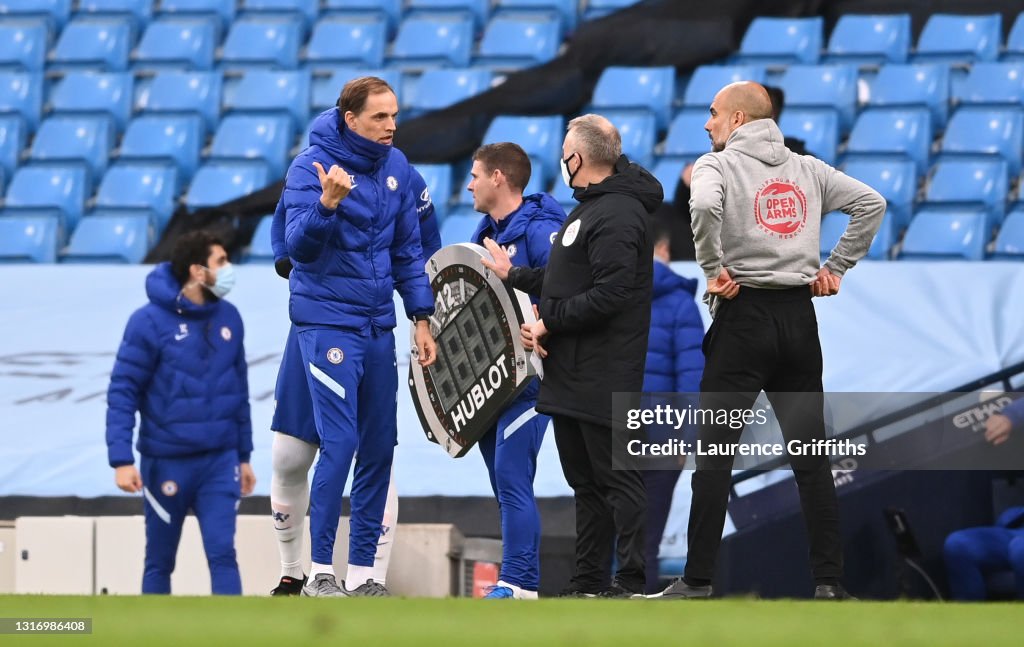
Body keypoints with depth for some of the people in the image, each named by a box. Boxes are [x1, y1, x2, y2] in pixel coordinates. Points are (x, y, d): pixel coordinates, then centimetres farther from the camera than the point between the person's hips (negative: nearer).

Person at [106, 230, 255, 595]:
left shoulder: (229, 319, 5)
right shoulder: (150, 322, -11)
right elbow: (122, 392, -11)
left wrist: (244, 455, 15)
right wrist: (121, 459, -19)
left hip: (220, 462, 3)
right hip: (166, 463, -3)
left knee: (223, 555, -7)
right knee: (160, 562, 8)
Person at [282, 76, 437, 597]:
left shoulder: (396, 167, 6)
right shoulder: (311, 166, -11)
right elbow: (299, 246, -18)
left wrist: (421, 318, 11)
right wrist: (327, 203, -36)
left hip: (378, 326, 6)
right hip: (327, 321, -6)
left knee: (379, 447, 6)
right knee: (339, 443, -12)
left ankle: (362, 570, 14)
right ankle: (320, 572, -5)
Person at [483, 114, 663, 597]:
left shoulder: (616, 215, -16)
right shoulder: (590, 208, 19)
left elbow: (608, 295, -24)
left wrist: (549, 322, -18)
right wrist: (513, 276, 31)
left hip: (603, 377, -11)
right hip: (572, 376, 11)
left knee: (617, 479, -8)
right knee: (585, 481, 14)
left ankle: (631, 582, -8)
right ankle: (589, 581, 19)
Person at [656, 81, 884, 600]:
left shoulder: (718, 165, -3)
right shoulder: (806, 169, 13)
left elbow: (704, 206, -24)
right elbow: (871, 203, 11)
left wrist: (714, 270, -13)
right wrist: (837, 267, 11)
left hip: (744, 316, -5)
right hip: (799, 318, 5)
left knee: (715, 454, -1)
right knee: (811, 457, 5)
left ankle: (697, 581, -2)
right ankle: (830, 581, 1)